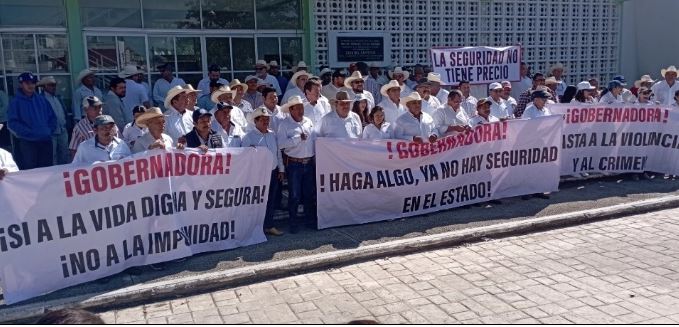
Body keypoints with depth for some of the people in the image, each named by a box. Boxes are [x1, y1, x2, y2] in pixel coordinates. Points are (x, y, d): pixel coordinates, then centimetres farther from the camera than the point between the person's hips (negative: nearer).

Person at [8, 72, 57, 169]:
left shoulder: (41, 99, 14)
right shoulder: (15, 102, -1)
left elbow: (52, 117, 19)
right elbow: (12, 123, -9)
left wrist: (50, 130, 4)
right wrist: (29, 133, -17)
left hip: (46, 141, 4)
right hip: (26, 143, -4)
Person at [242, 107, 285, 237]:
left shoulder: (272, 134, 10)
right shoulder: (249, 137, -8)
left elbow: (278, 153, 16)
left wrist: (281, 169, 14)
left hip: (274, 173, 6)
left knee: (271, 201, 12)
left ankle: (269, 226, 23)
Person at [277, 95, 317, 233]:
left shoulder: (308, 122, 11)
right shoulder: (284, 124, -5)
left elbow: (314, 140, 14)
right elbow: (281, 144, -16)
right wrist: (298, 138, -17)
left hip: (309, 163, 5)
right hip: (294, 164, -4)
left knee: (310, 193, 12)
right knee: (295, 195, 2)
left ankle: (311, 219, 26)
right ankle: (294, 222, 15)